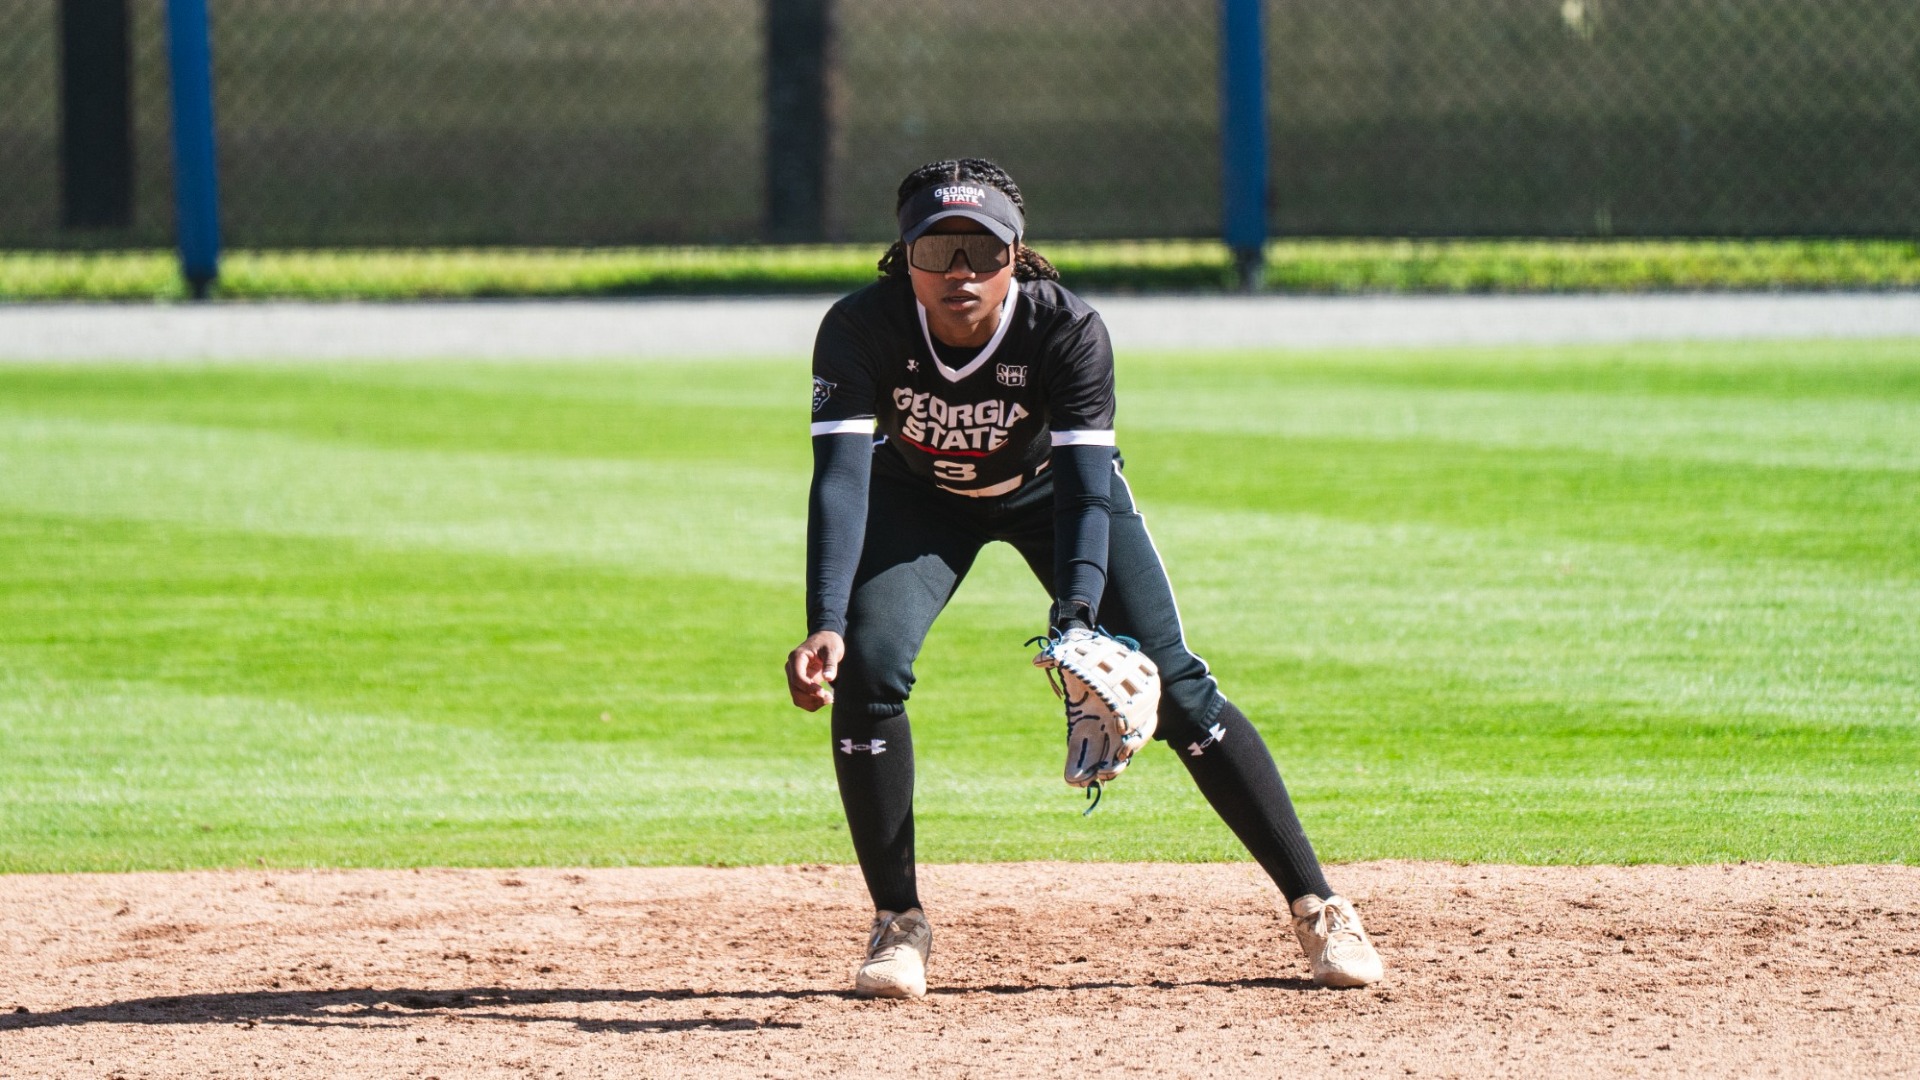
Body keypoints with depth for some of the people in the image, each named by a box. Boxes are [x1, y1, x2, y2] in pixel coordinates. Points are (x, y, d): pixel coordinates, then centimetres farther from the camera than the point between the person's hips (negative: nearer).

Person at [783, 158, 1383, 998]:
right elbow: (840, 479, -40)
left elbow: (1087, 488, -39)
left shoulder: (1066, 329, -34)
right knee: (867, 668, -22)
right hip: (920, 495, 1)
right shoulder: (861, 329, -33)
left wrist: (1077, 616, -57)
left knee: (1172, 684, -9)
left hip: (1048, 484, -1)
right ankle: (898, 922, -6)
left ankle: (1316, 906, 0)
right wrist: (824, 626, -55)